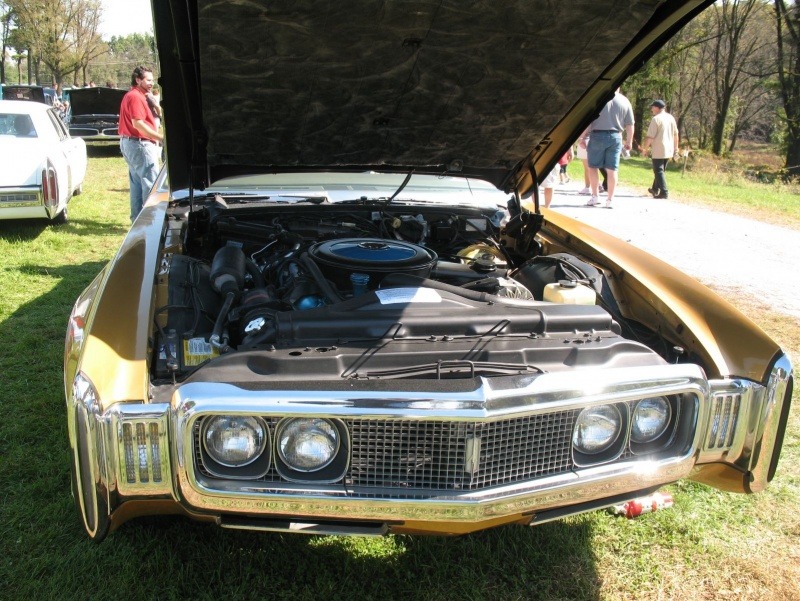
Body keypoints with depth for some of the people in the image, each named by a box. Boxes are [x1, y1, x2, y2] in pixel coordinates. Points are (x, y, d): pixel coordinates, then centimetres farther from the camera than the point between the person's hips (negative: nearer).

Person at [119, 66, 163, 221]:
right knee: (151, 182, -9)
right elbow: (138, 123, -24)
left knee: (137, 182, 14)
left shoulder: (133, 95, 19)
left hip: (129, 143, 11)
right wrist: (161, 137, -24)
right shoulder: (135, 97, -15)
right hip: (140, 144, -11)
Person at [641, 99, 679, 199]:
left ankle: (664, 192, -11)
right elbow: (676, 135, 14)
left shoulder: (656, 119, -13)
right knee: (660, 170, 21)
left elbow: (650, 137, -17)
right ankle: (655, 189, 34)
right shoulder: (671, 118, 10)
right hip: (668, 151, 8)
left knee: (658, 171, -4)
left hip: (658, 151, -8)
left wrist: (645, 148, -6)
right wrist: (675, 148, 22)